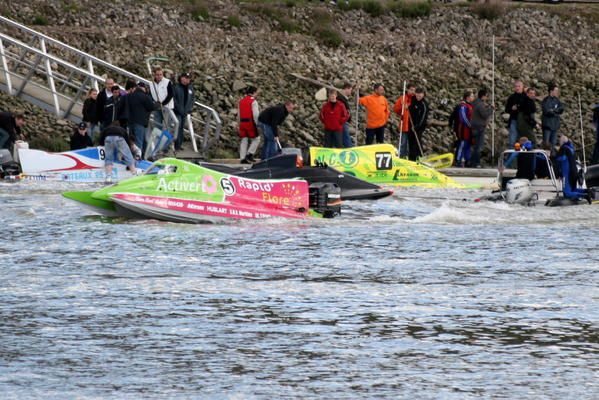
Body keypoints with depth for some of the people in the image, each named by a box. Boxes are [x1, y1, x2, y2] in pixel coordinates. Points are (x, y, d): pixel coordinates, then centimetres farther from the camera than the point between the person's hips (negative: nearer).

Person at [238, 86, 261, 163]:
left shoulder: (241, 101, 13)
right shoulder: (253, 101, -9)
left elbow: (239, 114, 15)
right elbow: (256, 114, -15)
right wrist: (257, 124, -7)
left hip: (242, 122, 7)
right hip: (250, 122, -7)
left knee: (244, 140, 8)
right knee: (256, 139, 6)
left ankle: (242, 158, 5)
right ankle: (249, 154, -5)